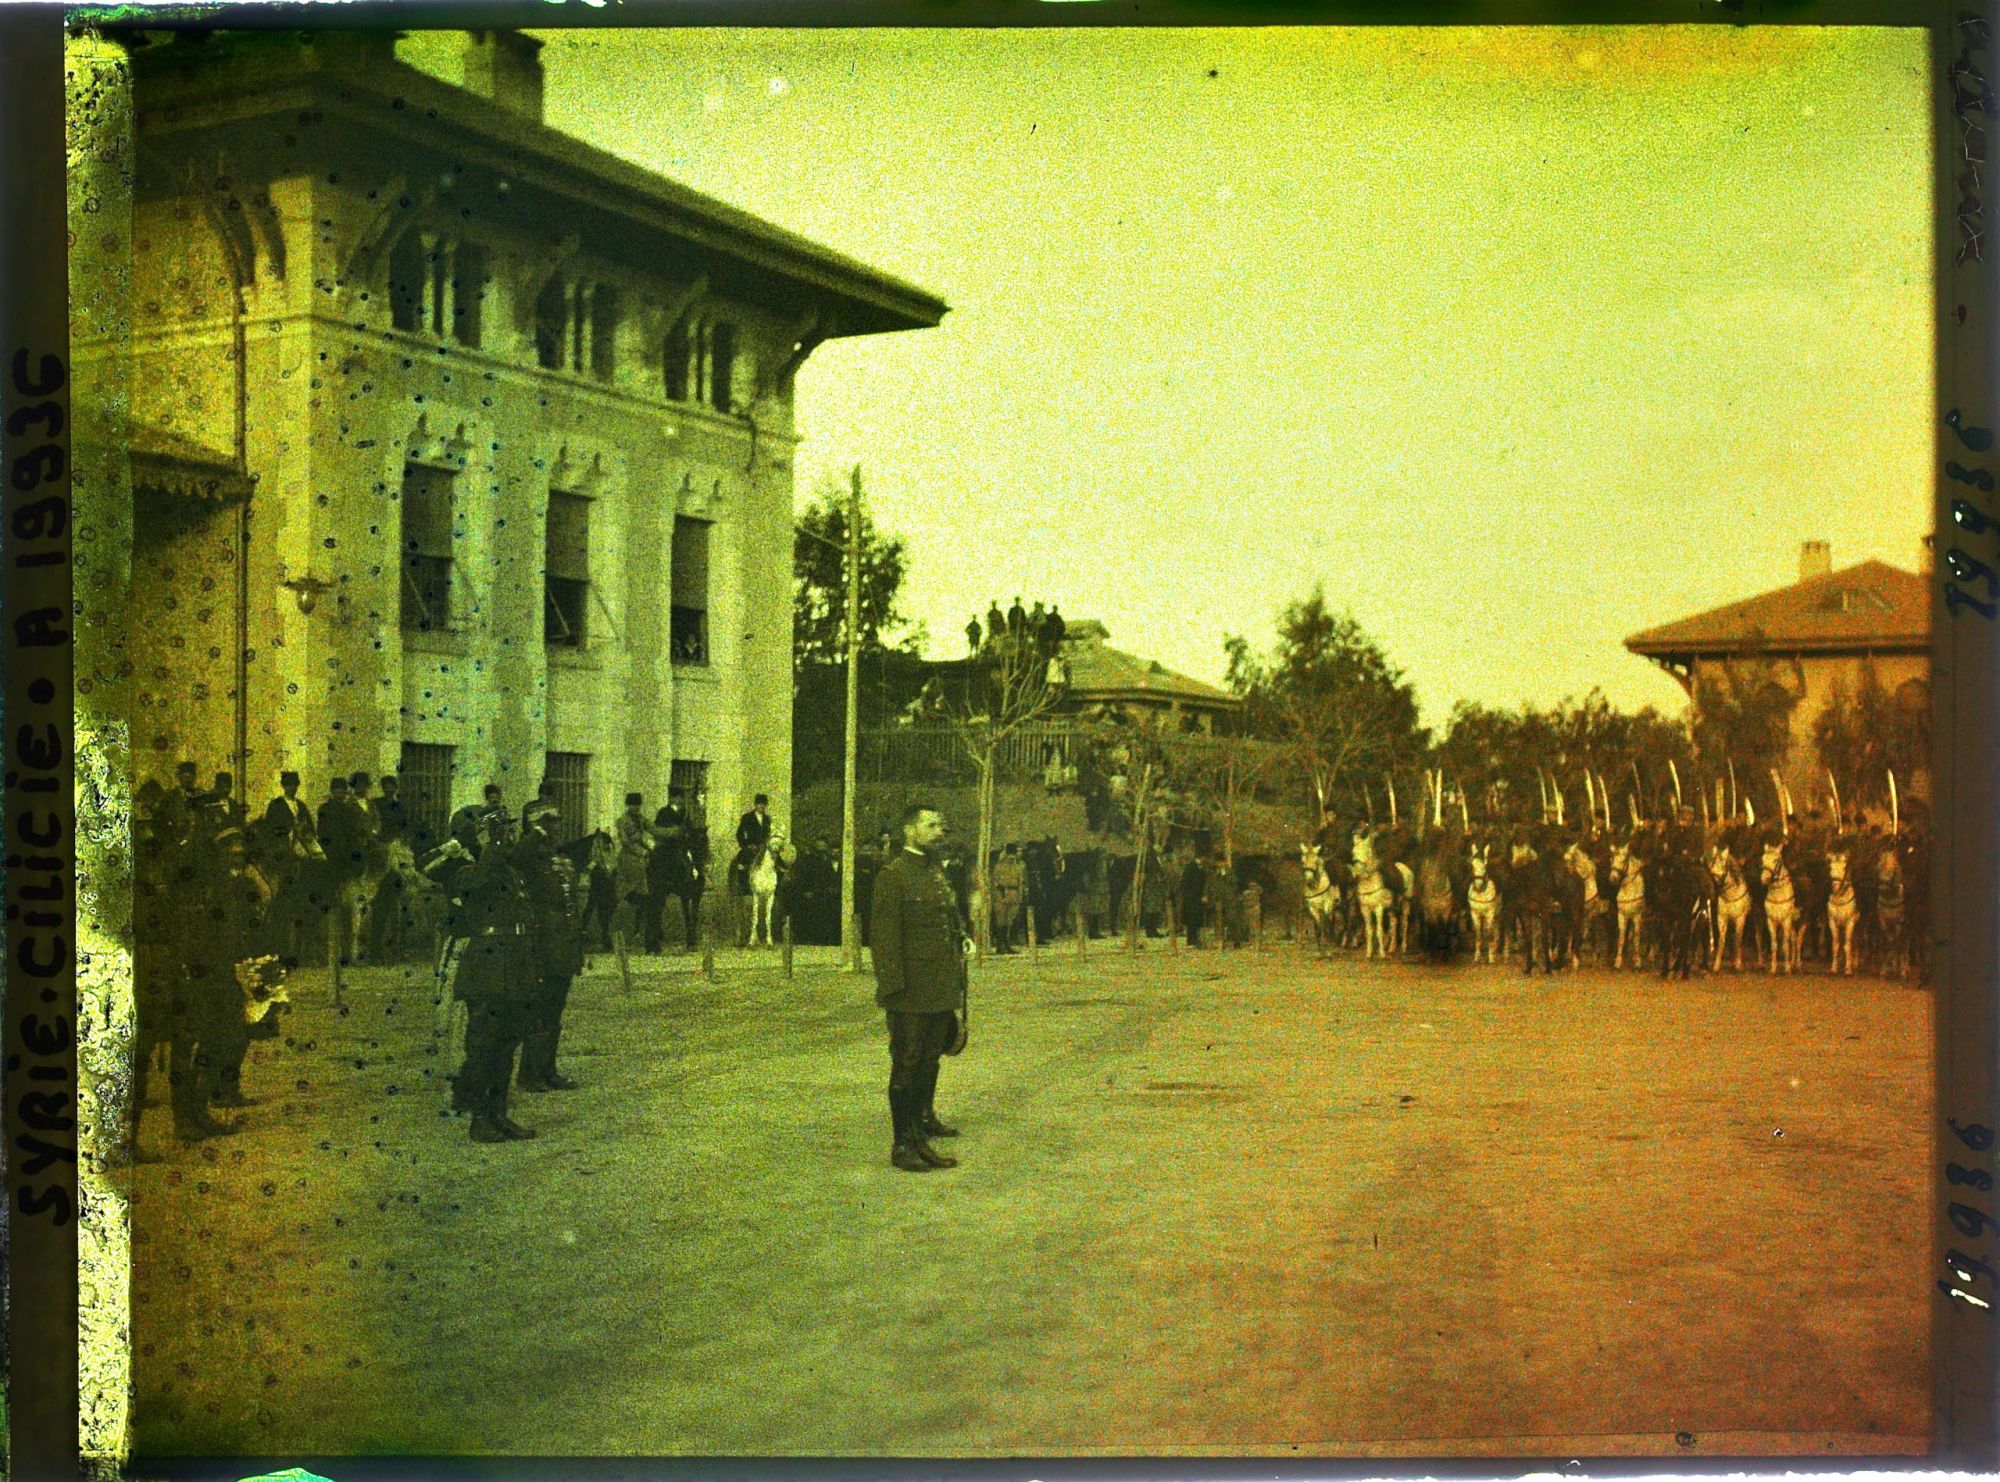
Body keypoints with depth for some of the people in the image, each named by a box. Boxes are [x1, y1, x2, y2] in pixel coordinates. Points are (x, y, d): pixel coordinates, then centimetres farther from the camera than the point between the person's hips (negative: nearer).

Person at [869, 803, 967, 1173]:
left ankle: (923, 1118, 32)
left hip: (942, 991, 7)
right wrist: (893, 987, -17)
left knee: (930, 1060, 17)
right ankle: (903, 1145, 6)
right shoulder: (893, 875, -11)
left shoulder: (938, 873, 15)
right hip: (911, 995, -7)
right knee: (906, 1065, 0)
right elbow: (883, 937, -14)